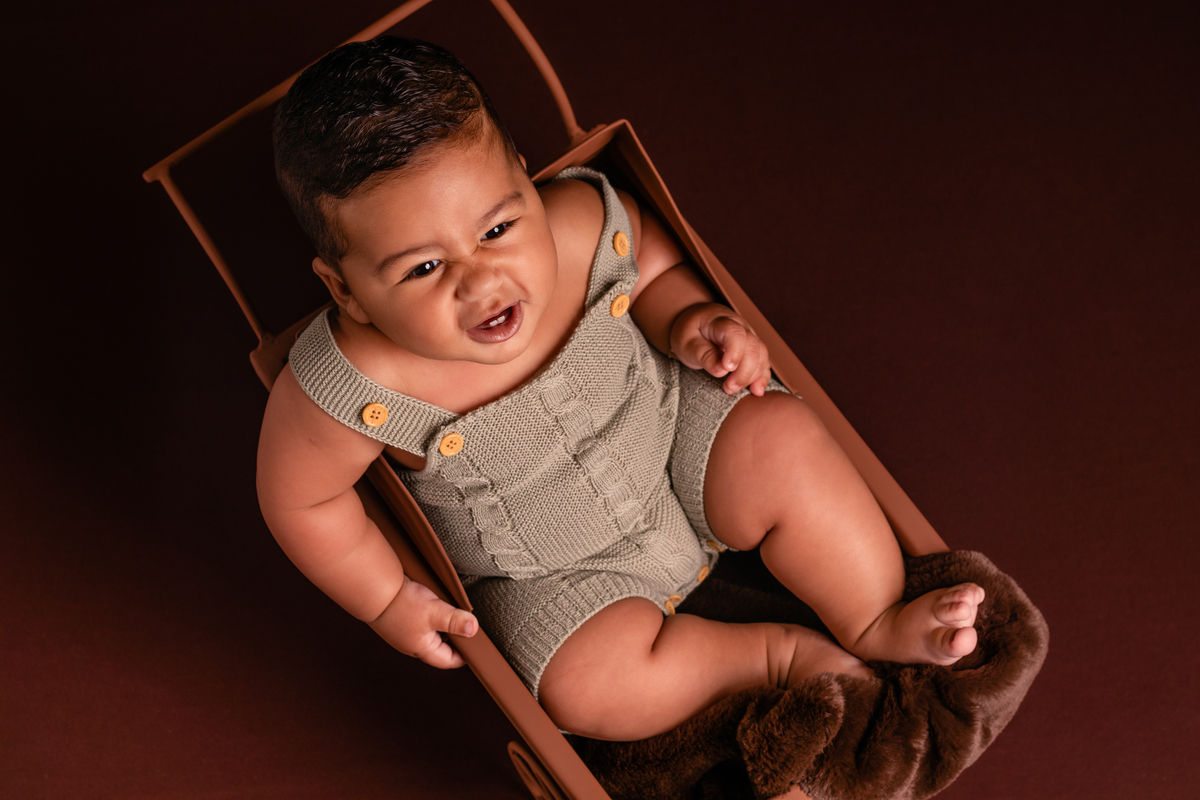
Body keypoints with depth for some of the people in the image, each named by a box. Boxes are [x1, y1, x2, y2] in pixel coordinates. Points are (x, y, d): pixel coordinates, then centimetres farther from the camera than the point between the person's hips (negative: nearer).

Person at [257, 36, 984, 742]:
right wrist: (388, 599, -9)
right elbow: (301, 498, -15)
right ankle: (780, 652, 1)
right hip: (548, 572, -1)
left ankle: (879, 625, -1)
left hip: (669, 427, 2)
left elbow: (657, 264, -1)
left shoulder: (584, 225, -26)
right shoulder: (358, 389, -35)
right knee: (591, 686, -21)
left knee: (782, 442, -20)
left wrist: (691, 322, -21)